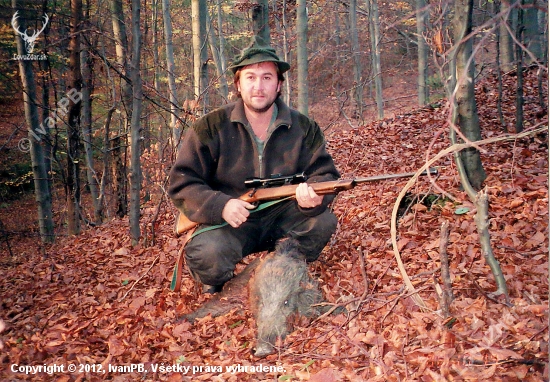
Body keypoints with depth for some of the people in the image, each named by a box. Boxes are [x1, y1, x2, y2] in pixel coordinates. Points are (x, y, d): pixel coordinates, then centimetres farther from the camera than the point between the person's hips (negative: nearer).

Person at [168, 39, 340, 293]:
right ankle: (215, 292, 6)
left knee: (323, 221, -23)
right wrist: (220, 206, -28)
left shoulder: (304, 128, -1)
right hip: (227, 222, -3)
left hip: (282, 220, 3)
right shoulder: (210, 128, -8)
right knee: (208, 253, -33)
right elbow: (181, 183, -9)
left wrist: (314, 196, -29)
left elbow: (326, 175, -3)